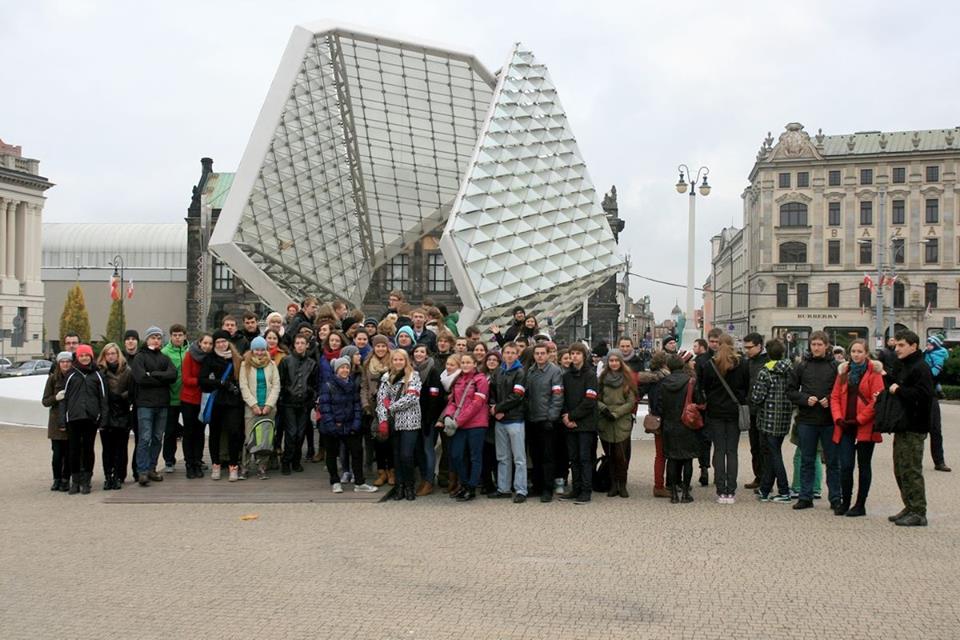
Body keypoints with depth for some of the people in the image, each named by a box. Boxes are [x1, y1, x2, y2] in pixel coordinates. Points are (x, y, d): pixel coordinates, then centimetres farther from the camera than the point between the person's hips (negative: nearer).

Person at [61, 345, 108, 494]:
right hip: (73, 417, 1)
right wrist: (63, 419, 1)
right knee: (74, 449, 3)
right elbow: (64, 397, 8)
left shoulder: (97, 375, 7)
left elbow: (103, 397, 6)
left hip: (91, 417, -1)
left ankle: (86, 481, 10)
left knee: (88, 449, 3)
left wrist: (103, 418, -1)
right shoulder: (71, 375, 8)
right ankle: (75, 481, 10)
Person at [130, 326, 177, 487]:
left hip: (162, 404, 5)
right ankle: (142, 472, -8)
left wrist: (153, 374, -11)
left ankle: (151, 469, 16)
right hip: (145, 403, -5)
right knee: (145, 438, -9)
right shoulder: (140, 357, 3)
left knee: (158, 438, 8)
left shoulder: (164, 358, 16)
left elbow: (173, 375, -2)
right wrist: (162, 379, -7)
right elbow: (140, 378, -13)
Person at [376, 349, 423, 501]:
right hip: (393, 422, 4)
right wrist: (383, 419, -10)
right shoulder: (386, 378, 9)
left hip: (409, 421, -4)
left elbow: (412, 397, -13)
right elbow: (381, 399, 2)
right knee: (397, 455, 7)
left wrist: (392, 407, -10)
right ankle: (399, 485, 16)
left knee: (406, 455, -8)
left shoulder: (413, 376, -2)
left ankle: (409, 486, 8)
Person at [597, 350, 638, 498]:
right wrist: (603, 408, -10)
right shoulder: (601, 379, 9)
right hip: (605, 423, 2)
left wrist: (615, 413, -10)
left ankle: (622, 485, 4)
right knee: (610, 456, 4)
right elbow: (596, 399, 9)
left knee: (621, 455, -7)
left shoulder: (628, 379, 3)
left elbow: (631, 402, -1)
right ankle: (613, 485, 12)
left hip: (622, 423, -2)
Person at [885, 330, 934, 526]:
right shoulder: (901, 366, 16)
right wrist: (887, 379, 2)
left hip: (914, 429, -10)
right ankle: (910, 508, 22)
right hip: (902, 427, 10)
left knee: (911, 470, -7)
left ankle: (918, 513, -2)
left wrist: (899, 390, -17)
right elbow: (892, 384, 21)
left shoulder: (921, 368, -13)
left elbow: (923, 395, -23)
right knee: (900, 470, 14)